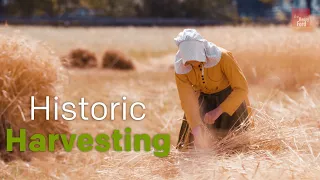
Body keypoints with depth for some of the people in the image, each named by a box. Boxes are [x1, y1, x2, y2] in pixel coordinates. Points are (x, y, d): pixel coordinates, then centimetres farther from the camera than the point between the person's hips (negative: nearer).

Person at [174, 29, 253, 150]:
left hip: (230, 98, -2)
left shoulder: (223, 57, -33)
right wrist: (197, 131, -37)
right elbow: (188, 101, -25)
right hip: (204, 100, 2)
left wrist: (218, 111, -35)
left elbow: (242, 88, -29)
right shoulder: (180, 69, -25)